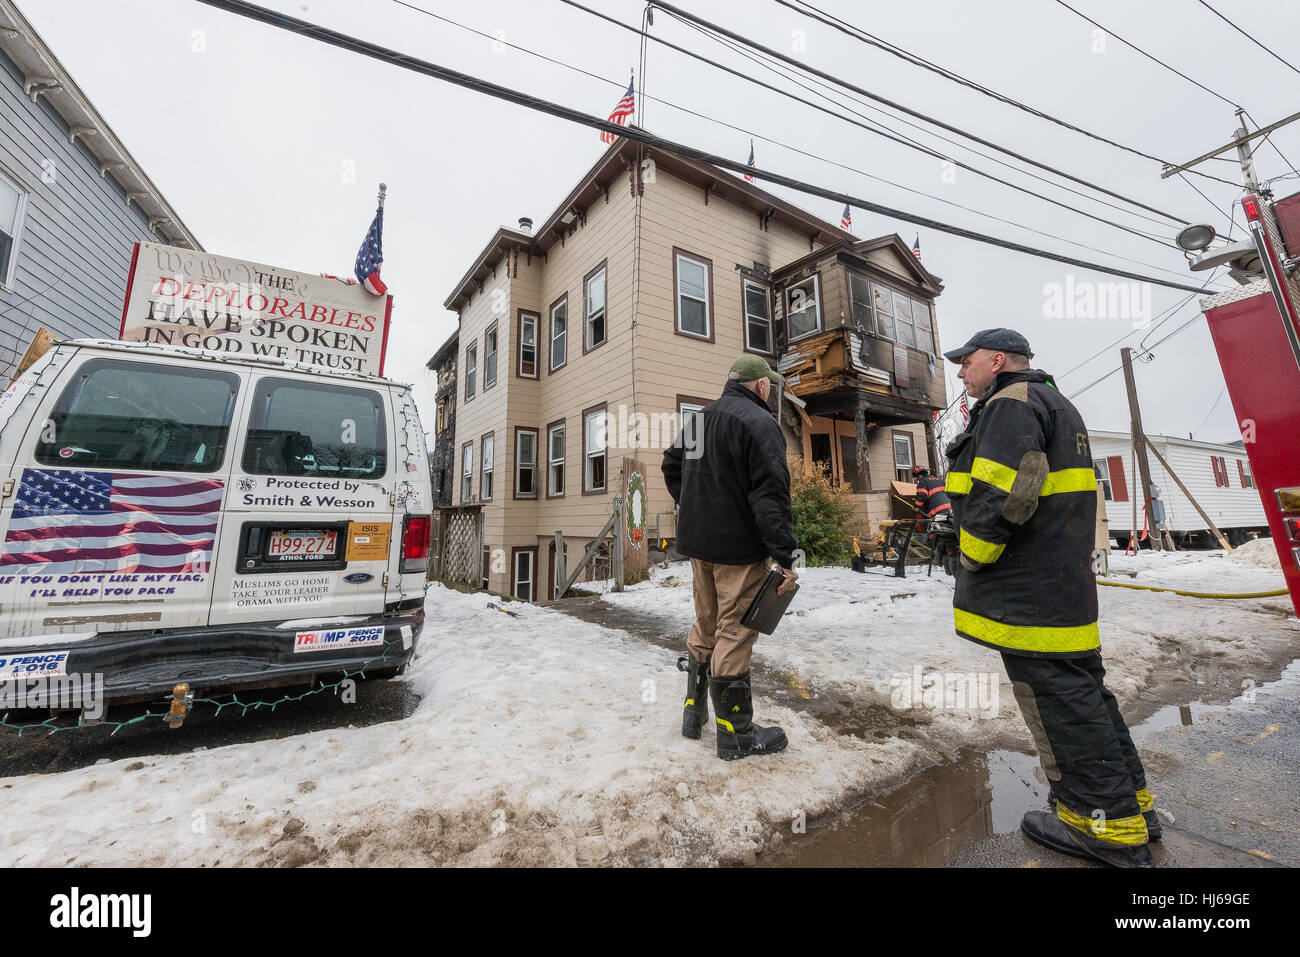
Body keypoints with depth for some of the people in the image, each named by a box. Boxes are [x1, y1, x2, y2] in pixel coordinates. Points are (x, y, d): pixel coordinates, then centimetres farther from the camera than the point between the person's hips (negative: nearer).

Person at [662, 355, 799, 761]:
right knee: (734, 632, 2)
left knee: (705, 625, 19)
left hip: (698, 544, 8)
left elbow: (671, 467, 22)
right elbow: (770, 494, -19)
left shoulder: (697, 420, 12)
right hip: (739, 548, -7)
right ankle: (735, 734, 16)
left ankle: (694, 712, 33)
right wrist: (784, 556, -17)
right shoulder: (759, 422, -13)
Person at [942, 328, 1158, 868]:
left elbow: (998, 497, -25)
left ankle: (1103, 824, 12)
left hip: (1027, 589, -11)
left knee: (1055, 693, 0)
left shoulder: (1010, 403, -13)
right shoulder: (1056, 404, 22)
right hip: (1065, 581, 11)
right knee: (1080, 683, 18)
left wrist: (972, 559, -13)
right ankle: (1129, 803, 30)